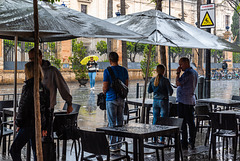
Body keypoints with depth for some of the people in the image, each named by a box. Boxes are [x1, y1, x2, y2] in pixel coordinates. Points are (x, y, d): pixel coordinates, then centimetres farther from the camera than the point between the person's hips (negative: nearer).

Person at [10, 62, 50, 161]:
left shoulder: (28, 86, -14)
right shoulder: (43, 87, 8)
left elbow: (23, 107, -15)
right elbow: (47, 109, 12)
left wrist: (19, 124, -4)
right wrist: (44, 127, 18)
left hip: (29, 124, -8)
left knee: (14, 150, -1)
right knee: (36, 150, 15)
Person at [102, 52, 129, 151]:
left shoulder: (107, 71, -11)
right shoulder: (124, 70, 5)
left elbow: (105, 88, -11)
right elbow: (126, 85, 10)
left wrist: (104, 92, 10)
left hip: (111, 99, -5)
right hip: (121, 99, 5)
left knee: (112, 123, 0)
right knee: (120, 121, 11)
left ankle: (113, 145, 3)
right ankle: (119, 144, 17)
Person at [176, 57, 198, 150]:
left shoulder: (187, 73, -16)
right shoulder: (194, 72, 16)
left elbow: (178, 83, -16)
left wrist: (178, 73, -5)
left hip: (184, 101, -10)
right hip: (191, 100, 10)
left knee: (182, 123, -4)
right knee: (191, 122, 11)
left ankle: (184, 144, -2)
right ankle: (192, 143, 16)